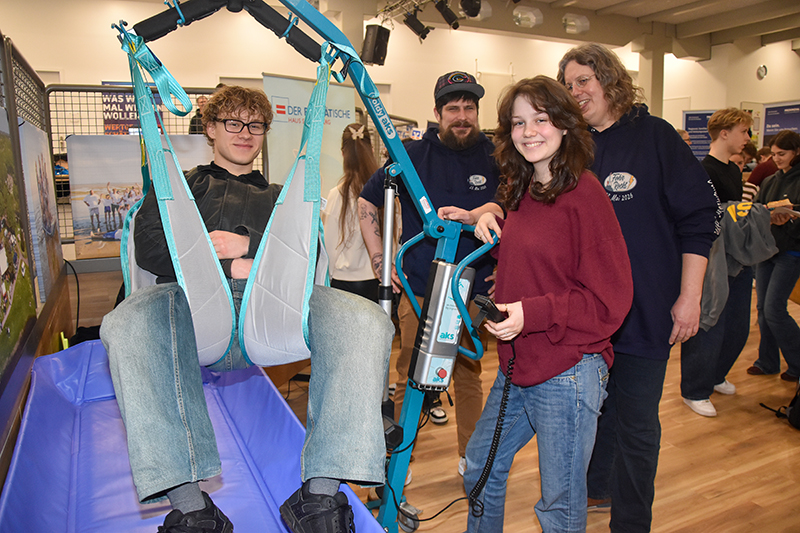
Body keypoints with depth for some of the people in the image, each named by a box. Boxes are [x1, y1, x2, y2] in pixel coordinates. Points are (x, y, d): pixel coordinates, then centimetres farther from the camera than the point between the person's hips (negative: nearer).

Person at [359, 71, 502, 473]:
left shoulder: (493, 156, 4)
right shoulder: (414, 154, 3)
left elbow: (506, 203, -6)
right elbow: (367, 202, 9)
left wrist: (470, 216, -27)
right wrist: (379, 261, 4)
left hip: (474, 291, 1)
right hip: (419, 289, 0)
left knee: (469, 375, 12)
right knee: (410, 376, 5)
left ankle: (470, 455, 30)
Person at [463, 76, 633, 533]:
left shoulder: (583, 192, -15)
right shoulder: (522, 190, 9)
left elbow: (609, 299, -18)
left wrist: (532, 313, -24)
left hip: (568, 374, -8)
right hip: (518, 366, 8)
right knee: (481, 468, 23)